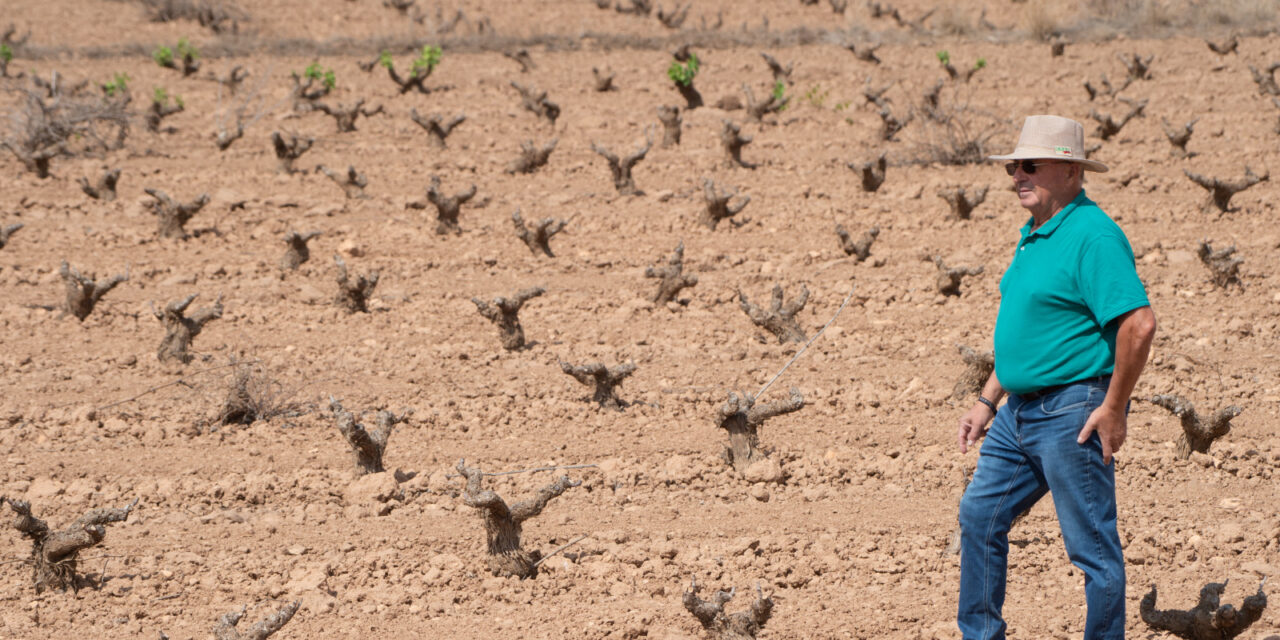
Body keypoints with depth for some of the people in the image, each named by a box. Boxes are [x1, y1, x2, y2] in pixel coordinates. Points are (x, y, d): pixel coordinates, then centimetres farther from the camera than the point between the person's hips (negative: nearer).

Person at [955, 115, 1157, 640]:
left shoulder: (1093, 236, -17)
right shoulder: (1034, 236, 15)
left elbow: (1138, 323, -25)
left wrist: (1113, 408, -21)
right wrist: (987, 402, 21)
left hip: (1074, 415, -10)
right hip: (1020, 413, 10)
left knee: (1093, 546, -3)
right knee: (979, 516, 14)